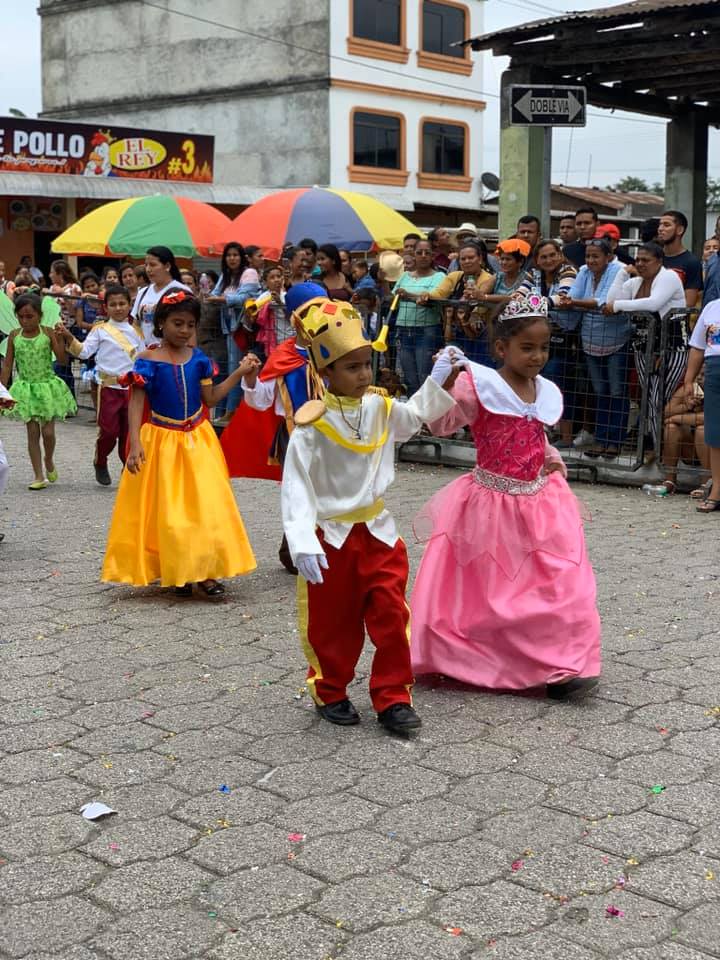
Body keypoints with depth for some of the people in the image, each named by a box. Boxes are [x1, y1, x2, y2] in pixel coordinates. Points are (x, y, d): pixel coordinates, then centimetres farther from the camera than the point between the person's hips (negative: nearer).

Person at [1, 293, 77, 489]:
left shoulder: (48, 333, -7)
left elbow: (62, 360, -10)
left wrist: (59, 339, -21)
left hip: (47, 387, -2)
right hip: (26, 389, 2)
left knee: (48, 431, -2)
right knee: (32, 432, 2)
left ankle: (49, 461, 30)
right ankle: (39, 476, 9)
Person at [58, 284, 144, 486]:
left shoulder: (135, 331, 10)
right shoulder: (100, 330, 1)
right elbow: (84, 351, -7)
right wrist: (70, 339, -20)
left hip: (132, 386, 3)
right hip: (109, 386, -3)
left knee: (129, 430, 5)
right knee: (108, 430, -3)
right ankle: (100, 463, 20)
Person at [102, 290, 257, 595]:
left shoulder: (198, 358, 3)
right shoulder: (148, 361, -8)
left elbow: (210, 398, 5)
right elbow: (137, 403, -10)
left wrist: (238, 373, -1)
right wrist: (135, 443, -19)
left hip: (197, 441, 3)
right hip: (162, 441, -3)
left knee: (205, 504, 0)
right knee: (166, 510, 3)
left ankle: (204, 572, 7)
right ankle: (175, 573, 15)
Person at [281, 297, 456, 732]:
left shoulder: (382, 409, -2)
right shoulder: (313, 424, -19)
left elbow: (419, 412, 17)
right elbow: (296, 485, -20)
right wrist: (303, 544, -27)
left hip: (378, 532, 4)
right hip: (332, 537, -4)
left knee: (391, 617, 2)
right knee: (332, 623, 11)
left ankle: (393, 698, 12)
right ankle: (330, 693, 30)